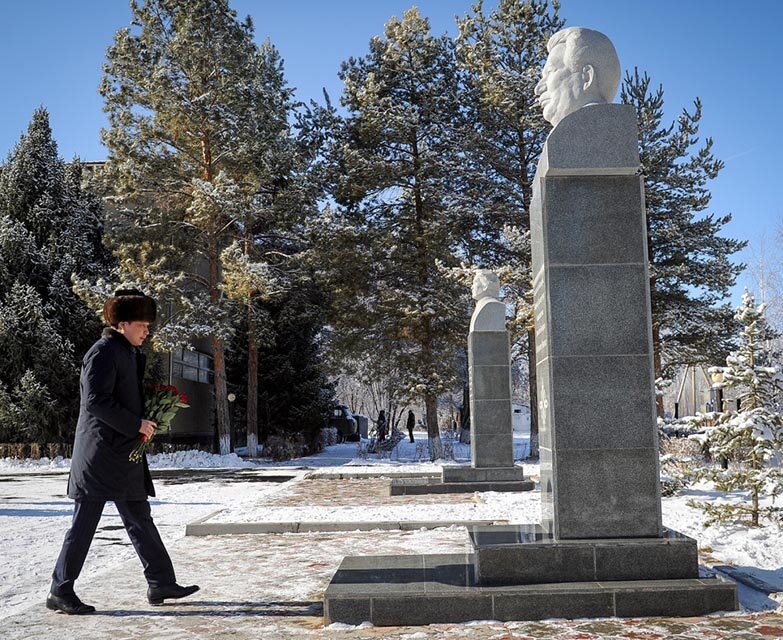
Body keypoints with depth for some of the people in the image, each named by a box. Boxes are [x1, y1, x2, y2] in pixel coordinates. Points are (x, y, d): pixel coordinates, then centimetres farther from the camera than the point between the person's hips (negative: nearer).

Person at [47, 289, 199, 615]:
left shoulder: (129, 353, 18)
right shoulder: (103, 353, -12)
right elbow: (96, 401, -21)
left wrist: (144, 422, 10)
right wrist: (136, 425, -17)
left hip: (124, 454, 10)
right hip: (100, 452, -10)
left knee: (139, 519, 11)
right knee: (85, 522, -2)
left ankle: (161, 583, 16)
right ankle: (60, 591, 9)